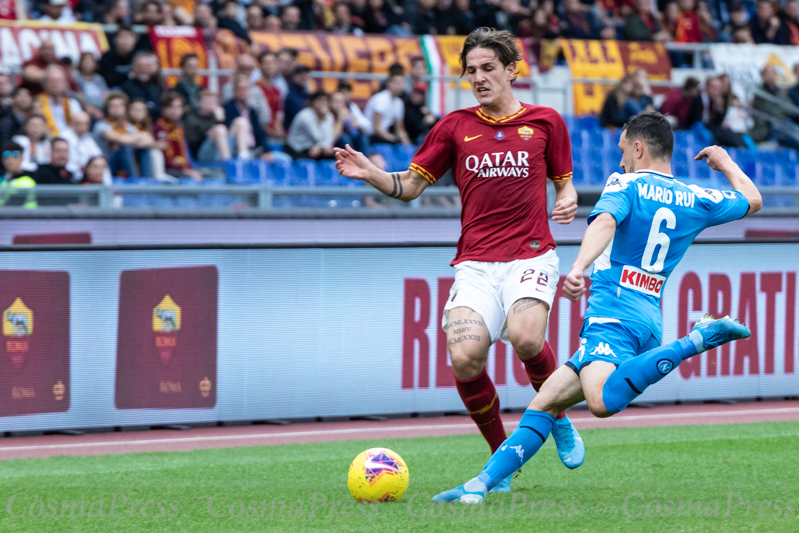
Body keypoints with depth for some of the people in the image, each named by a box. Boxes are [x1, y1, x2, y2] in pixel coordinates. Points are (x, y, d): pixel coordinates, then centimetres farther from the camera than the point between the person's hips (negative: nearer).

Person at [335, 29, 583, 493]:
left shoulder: (546, 122, 8)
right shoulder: (455, 127, 10)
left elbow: (563, 181, 18)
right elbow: (411, 186, 14)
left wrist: (568, 201, -5)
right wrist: (370, 173, -4)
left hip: (531, 256, -2)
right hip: (475, 262, 2)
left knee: (525, 337, -30)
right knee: (465, 357, -21)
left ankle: (557, 417, 2)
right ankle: (501, 454, 3)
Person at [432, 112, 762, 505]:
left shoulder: (626, 185, 0)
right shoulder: (695, 201, 17)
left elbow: (605, 223, -21)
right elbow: (752, 200, 33)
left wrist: (579, 267, -36)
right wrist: (725, 163, 50)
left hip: (613, 314, -9)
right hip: (649, 321, 9)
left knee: (603, 401, -36)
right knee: (544, 403, 9)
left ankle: (698, 339, -29)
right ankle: (480, 485, 0)